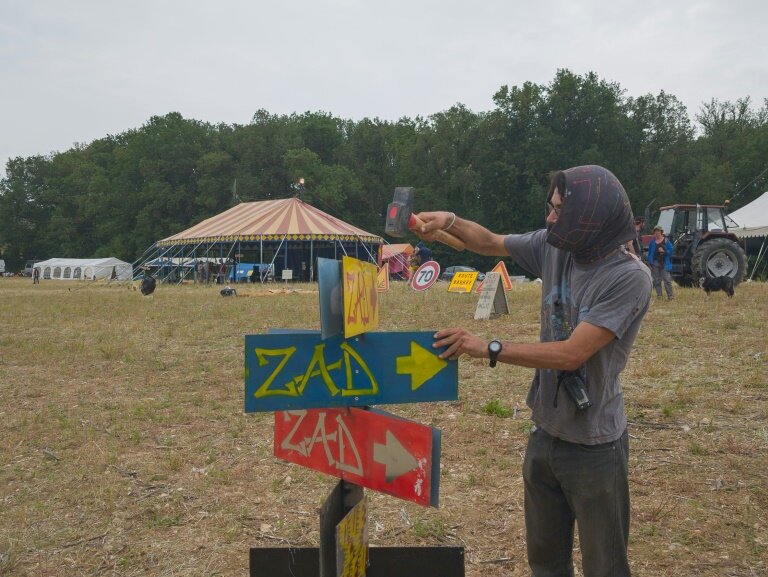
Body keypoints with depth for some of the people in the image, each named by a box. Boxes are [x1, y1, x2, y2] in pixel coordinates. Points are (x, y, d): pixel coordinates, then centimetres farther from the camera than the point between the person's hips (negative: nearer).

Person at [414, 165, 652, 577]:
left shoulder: (629, 277, -21)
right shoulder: (553, 247, -2)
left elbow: (571, 354, -27)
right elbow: (490, 243, 12)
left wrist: (488, 348, -24)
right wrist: (450, 221, -6)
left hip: (593, 446, -6)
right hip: (544, 433, 6)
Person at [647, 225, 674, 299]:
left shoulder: (666, 241, 3)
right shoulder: (652, 242, 9)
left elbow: (670, 251, 2)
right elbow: (649, 253, 9)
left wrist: (664, 251, -17)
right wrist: (650, 263, 3)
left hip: (664, 263, -2)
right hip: (655, 263, 2)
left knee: (667, 279, -7)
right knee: (657, 280, 4)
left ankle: (670, 295, -4)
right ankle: (659, 295, 11)